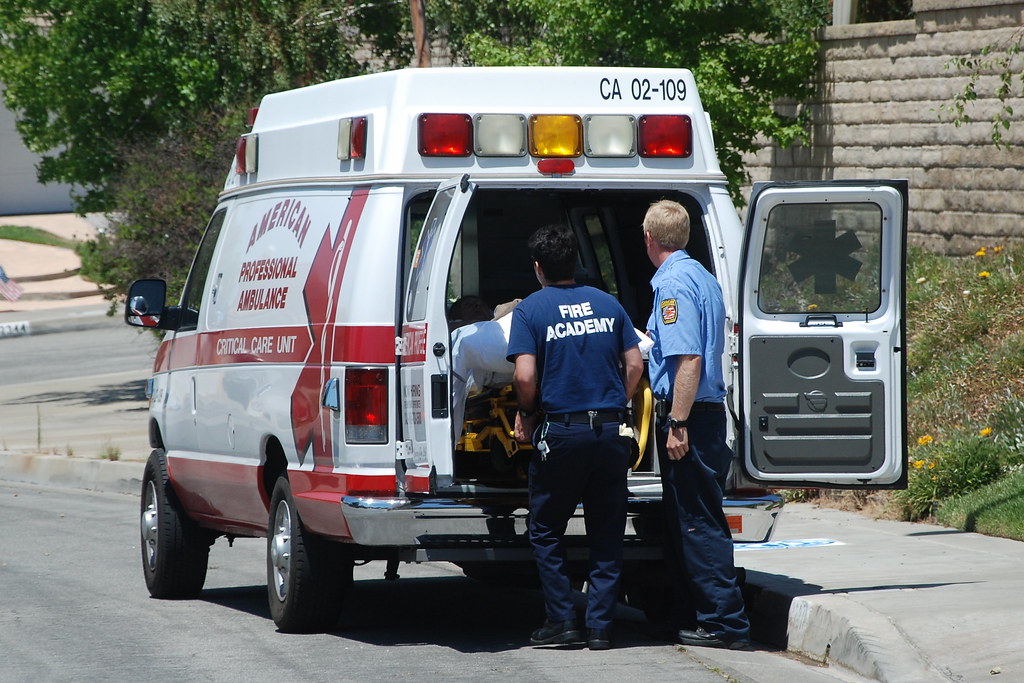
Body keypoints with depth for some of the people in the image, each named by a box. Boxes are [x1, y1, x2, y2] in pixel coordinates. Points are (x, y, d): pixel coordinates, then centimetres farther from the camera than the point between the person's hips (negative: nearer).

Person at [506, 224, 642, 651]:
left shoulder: (531, 310, -4)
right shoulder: (606, 303, 9)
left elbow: (525, 376, -13)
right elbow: (635, 364, 7)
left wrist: (526, 415, 4)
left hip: (560, 431, -3)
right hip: (611, 431, 3)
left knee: (546, 531, 11)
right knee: (606, 534, 9)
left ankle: (561, 620, 6)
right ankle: (600, 626, 6)